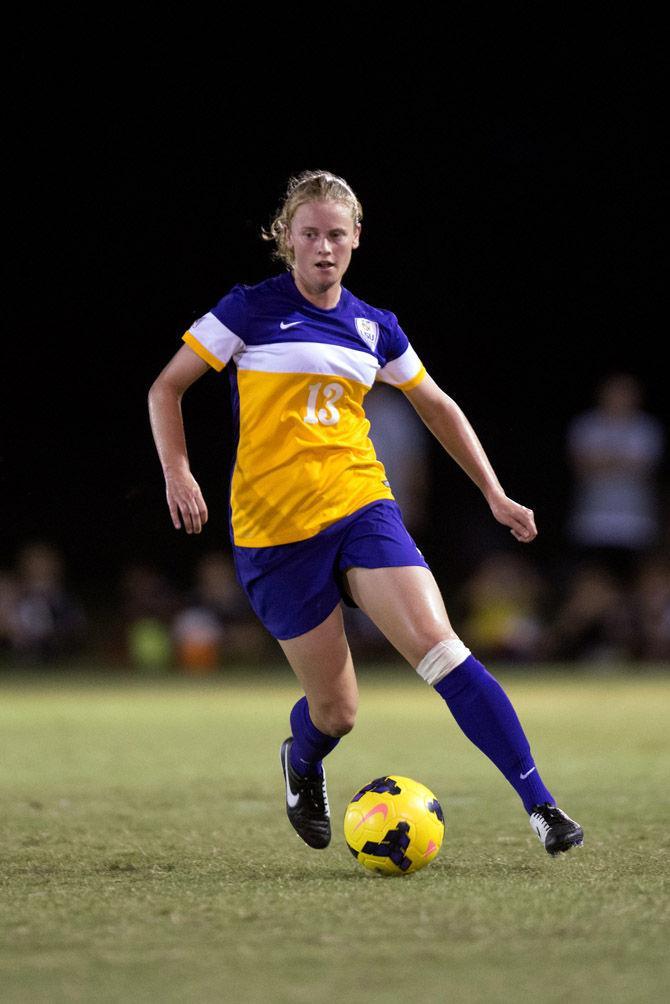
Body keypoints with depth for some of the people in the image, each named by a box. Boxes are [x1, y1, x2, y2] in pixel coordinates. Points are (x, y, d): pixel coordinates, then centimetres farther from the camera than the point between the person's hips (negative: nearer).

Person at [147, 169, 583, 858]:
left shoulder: (374, 328, 11)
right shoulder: (252, 309, 0)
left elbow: (438, 408, 24)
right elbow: (166, 389, 3)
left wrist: (495, 495, 20)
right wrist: (177, 473, -12)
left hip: (361, 509, 3)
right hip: (273, 529, -2)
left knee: (439, 648, -19)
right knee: (336, 711, 0)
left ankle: (540, 805, -21)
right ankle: (302, 763, 38)